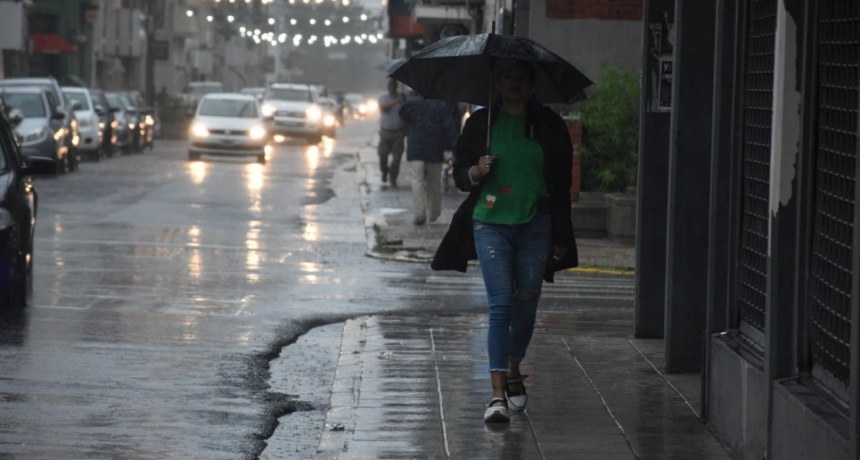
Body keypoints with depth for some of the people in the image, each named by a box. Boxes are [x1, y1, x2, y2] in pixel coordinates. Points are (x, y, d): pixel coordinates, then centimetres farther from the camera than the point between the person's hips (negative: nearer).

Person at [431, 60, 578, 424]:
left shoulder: (549, 125, 5)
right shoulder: (480, 123, 5)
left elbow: (561, 184, 8)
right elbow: (459, 176, 10)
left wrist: (561, 238, 4)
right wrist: (476, 172, -14)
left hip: (535, 225, 1)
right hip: (490, 223, -1)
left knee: (526, 305, 7)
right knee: (500, 305, -12)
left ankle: (513, 371, 33)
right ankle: (498, 394, -17)